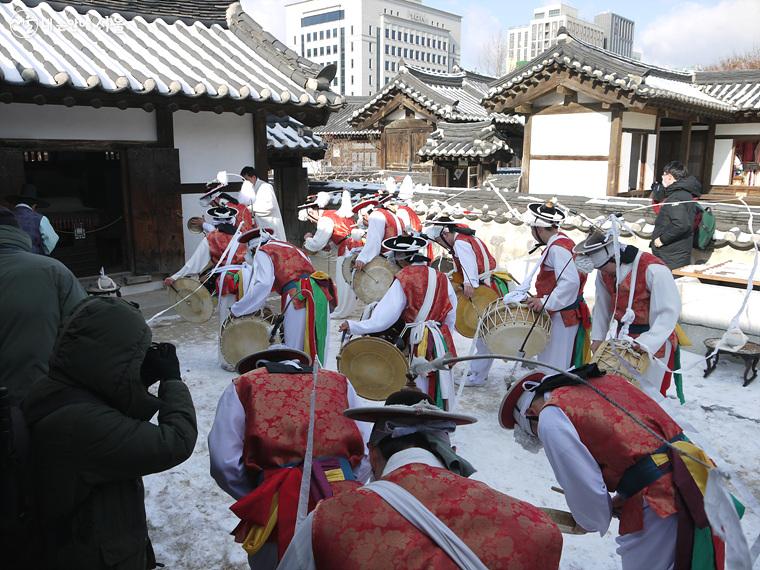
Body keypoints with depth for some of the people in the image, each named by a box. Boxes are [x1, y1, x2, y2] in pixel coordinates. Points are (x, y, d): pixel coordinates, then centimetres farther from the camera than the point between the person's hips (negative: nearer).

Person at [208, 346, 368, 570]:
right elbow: (365, 454, 12)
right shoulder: (339, 382, 20)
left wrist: (257, 500, 11)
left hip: (279, 507, -2)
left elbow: (224, 462, 0)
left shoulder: (243, 386, 13)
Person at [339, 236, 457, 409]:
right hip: (442, 342, 4)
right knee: (440, 387, 15)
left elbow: (383, 319, -17)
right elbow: (451, 314, 7)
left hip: (418, 343, -4)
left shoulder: (403, 280, -12)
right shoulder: (440, 277, 2)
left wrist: (352, 326, -12)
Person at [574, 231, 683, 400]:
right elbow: (602, 306, 10)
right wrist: (598, 338, 9)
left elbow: (669, 312, -24)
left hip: (653, 341, -6)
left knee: (646, 391, -1)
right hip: (621, 338, 6)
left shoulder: (653, 270, -23)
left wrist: (647, 344, -31)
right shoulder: (604, 272, -1)